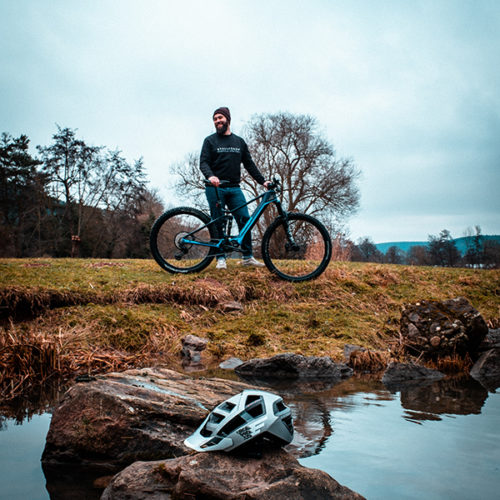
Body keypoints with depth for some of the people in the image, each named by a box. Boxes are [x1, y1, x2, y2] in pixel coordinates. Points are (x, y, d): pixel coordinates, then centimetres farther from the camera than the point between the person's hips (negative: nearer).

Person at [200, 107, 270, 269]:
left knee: (245, 219, -6)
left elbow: (249, 164, 17)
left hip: (234, 188, 3)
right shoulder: (210, 141, 7)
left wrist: (263, 181, 8)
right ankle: (221, 258, 4)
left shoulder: (239, 142, 17)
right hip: (215, 188, -2)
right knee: (217, 223, -3)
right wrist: (210, 176, -25)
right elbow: (203, 162, -4)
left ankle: (248, 256, 1)